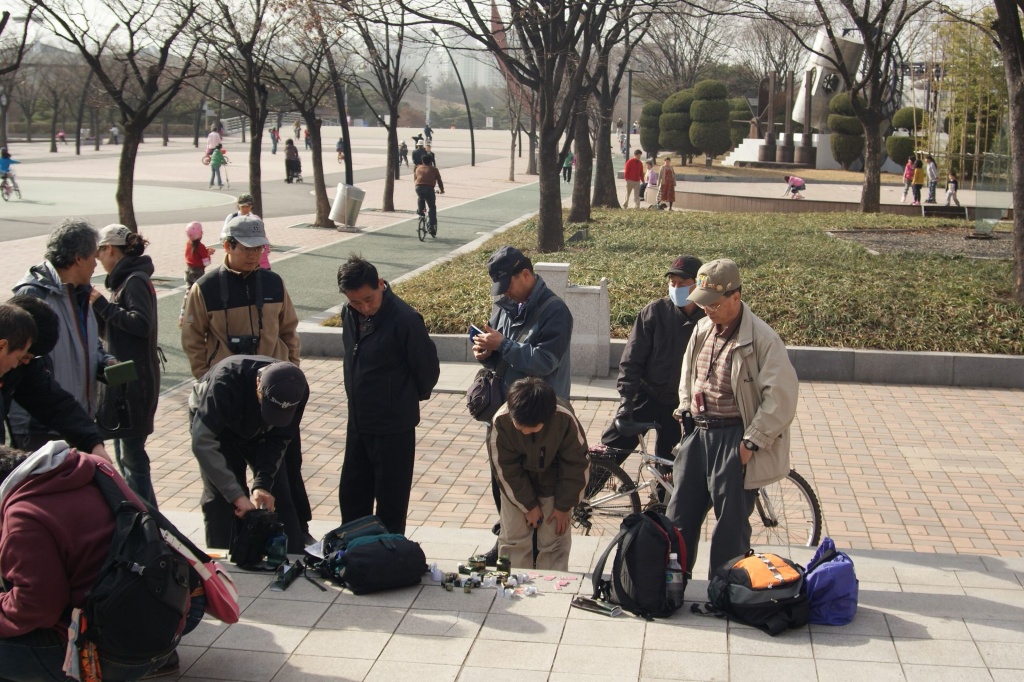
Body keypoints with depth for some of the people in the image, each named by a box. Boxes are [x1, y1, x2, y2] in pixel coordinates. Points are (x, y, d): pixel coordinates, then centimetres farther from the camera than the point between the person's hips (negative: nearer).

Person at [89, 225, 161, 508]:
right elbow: (111, 331, 16)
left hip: (135, 381, -10)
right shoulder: (125, 280, 15)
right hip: (123, 380, 10)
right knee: (125, 452, 16)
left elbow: (142, 324, -25)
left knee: (131, 453, -6)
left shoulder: (135, 281, -13)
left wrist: (103, 305, -19)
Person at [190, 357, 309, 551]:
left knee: (280, 495, -4)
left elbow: (278, 440, -19)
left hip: (258, 432, 3)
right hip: (214, 422, -3)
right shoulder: (225, 380, -43)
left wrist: (263, 484, -32)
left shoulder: (297, 389, -31)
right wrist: (237, 495, -46)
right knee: (220, 499, -13)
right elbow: (202, 442, -43)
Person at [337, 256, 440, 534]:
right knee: (351, 495, 17)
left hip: (394, 425, -7)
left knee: (390, 501, 7)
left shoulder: (405, 320, -23)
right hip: (358, 421, 7)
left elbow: (428, 368, -12)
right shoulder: (349, 313, -1)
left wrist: (410, 398, 4)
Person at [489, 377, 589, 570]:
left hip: (554, 486, -1)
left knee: (554, 542, 2)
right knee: (513, 540, 5)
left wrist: (563, 506, -9)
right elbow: (506, 468, -17)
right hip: (517, 487, 1)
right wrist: (529, 505, -11)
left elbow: (576, 465, -17)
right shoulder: (501, 421, -31)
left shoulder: (565, 419, -32)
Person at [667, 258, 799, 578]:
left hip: (734, 442, -7)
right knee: (679, 517, 13)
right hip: (698, 435, 7)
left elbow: (781, 398, -17)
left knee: (731, 527, 3)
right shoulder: (702, 330, 8)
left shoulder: (762, 339, -15)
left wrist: (751, 443, -17)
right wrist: (686, 412, 13)